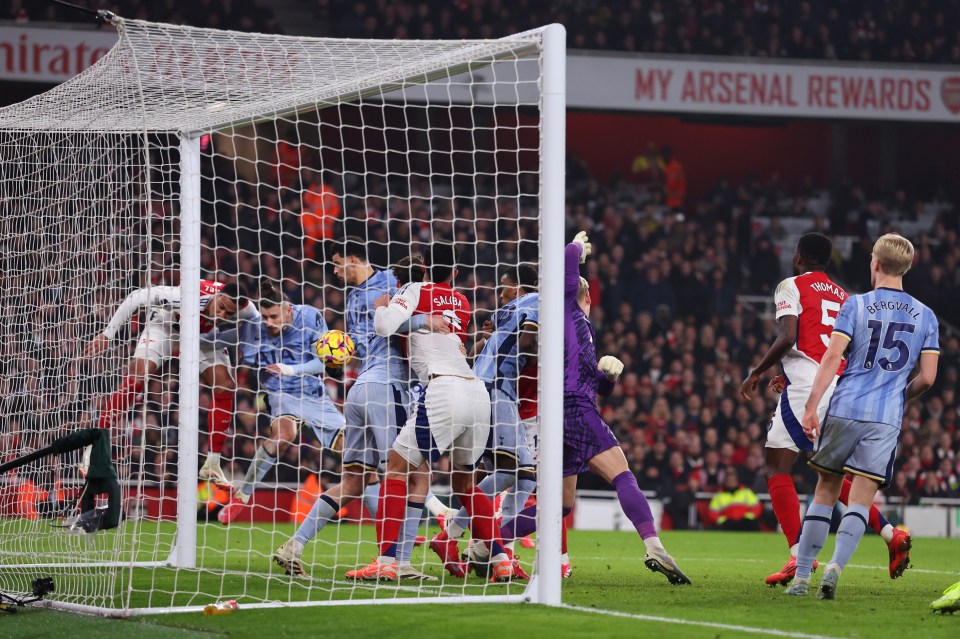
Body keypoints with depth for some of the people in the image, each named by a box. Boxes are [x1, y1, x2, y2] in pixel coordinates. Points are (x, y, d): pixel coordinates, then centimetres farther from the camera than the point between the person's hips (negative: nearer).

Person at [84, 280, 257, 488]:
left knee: (225, 388, -9)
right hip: (165, 324, -4)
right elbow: (137, 297, -32)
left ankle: (212, 465, 4)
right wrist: (107, 334, -26)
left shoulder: (246, 309, -31)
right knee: (135, 381, -20)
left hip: (204, 334, 4)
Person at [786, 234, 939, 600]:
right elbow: (927, 377, 4)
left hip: (845, 409, 0)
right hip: (886, 419, 0)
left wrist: (811, 406, -11)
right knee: (860, 501, -1)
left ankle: (801, 576, 11)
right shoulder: (925, 316, 8)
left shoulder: (856, 305, 2)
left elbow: (832, 357, -8)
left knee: (826, 491, 10)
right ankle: (835, 566, -24)